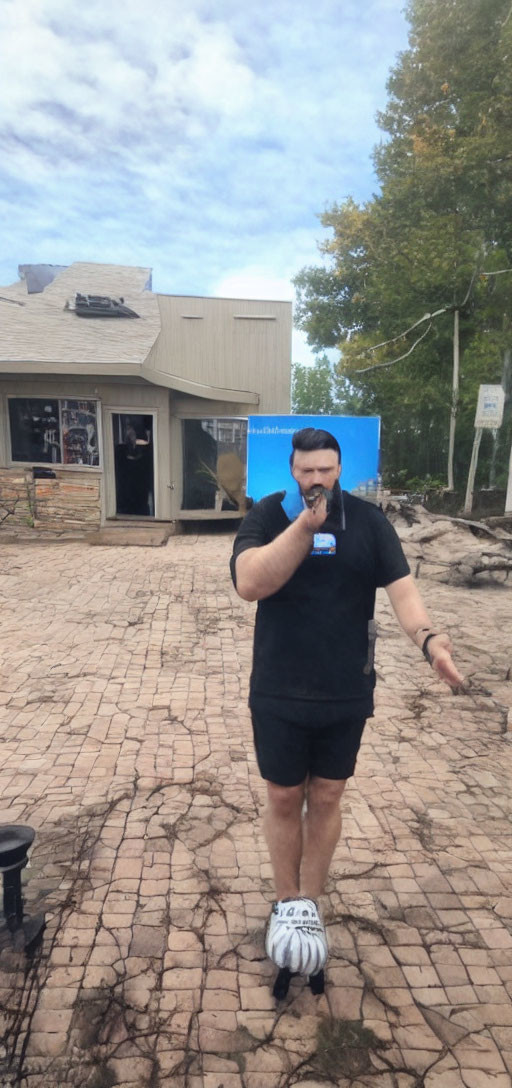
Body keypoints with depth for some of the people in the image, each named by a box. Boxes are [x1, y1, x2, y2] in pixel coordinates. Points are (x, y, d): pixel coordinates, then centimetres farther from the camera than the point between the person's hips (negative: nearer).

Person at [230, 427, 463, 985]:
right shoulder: (266, 516, -9)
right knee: (284, 798, 13)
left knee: (326, 799, 15)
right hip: (279, 694, -1)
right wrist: (305, 525, -34)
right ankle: (287, 902, 35)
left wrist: (427, 636, -31)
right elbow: (249, 583, -24)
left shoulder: (368, 520, -4)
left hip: (346, 693, 2)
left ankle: (309, 903, 36)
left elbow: (401, 585, -11)